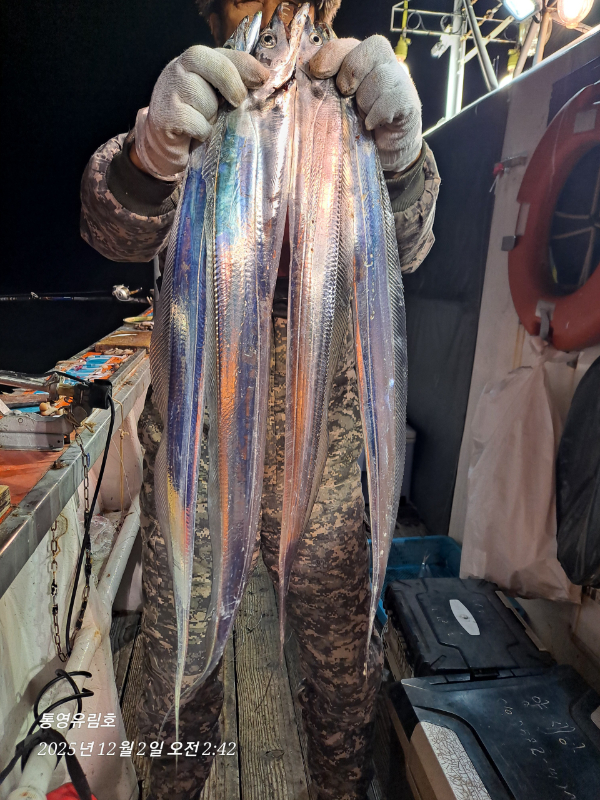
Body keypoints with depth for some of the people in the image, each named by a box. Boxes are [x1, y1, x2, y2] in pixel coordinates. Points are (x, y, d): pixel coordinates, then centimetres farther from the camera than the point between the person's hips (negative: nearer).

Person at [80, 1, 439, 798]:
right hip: (191, 436, 1)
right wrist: (156, 144, -33)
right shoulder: (195, 123, 6)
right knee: (180, 646, 13)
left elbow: (403, 248, -10)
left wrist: (399, 146, -29)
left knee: (344, 651, 10)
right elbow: (121, 230, -12)